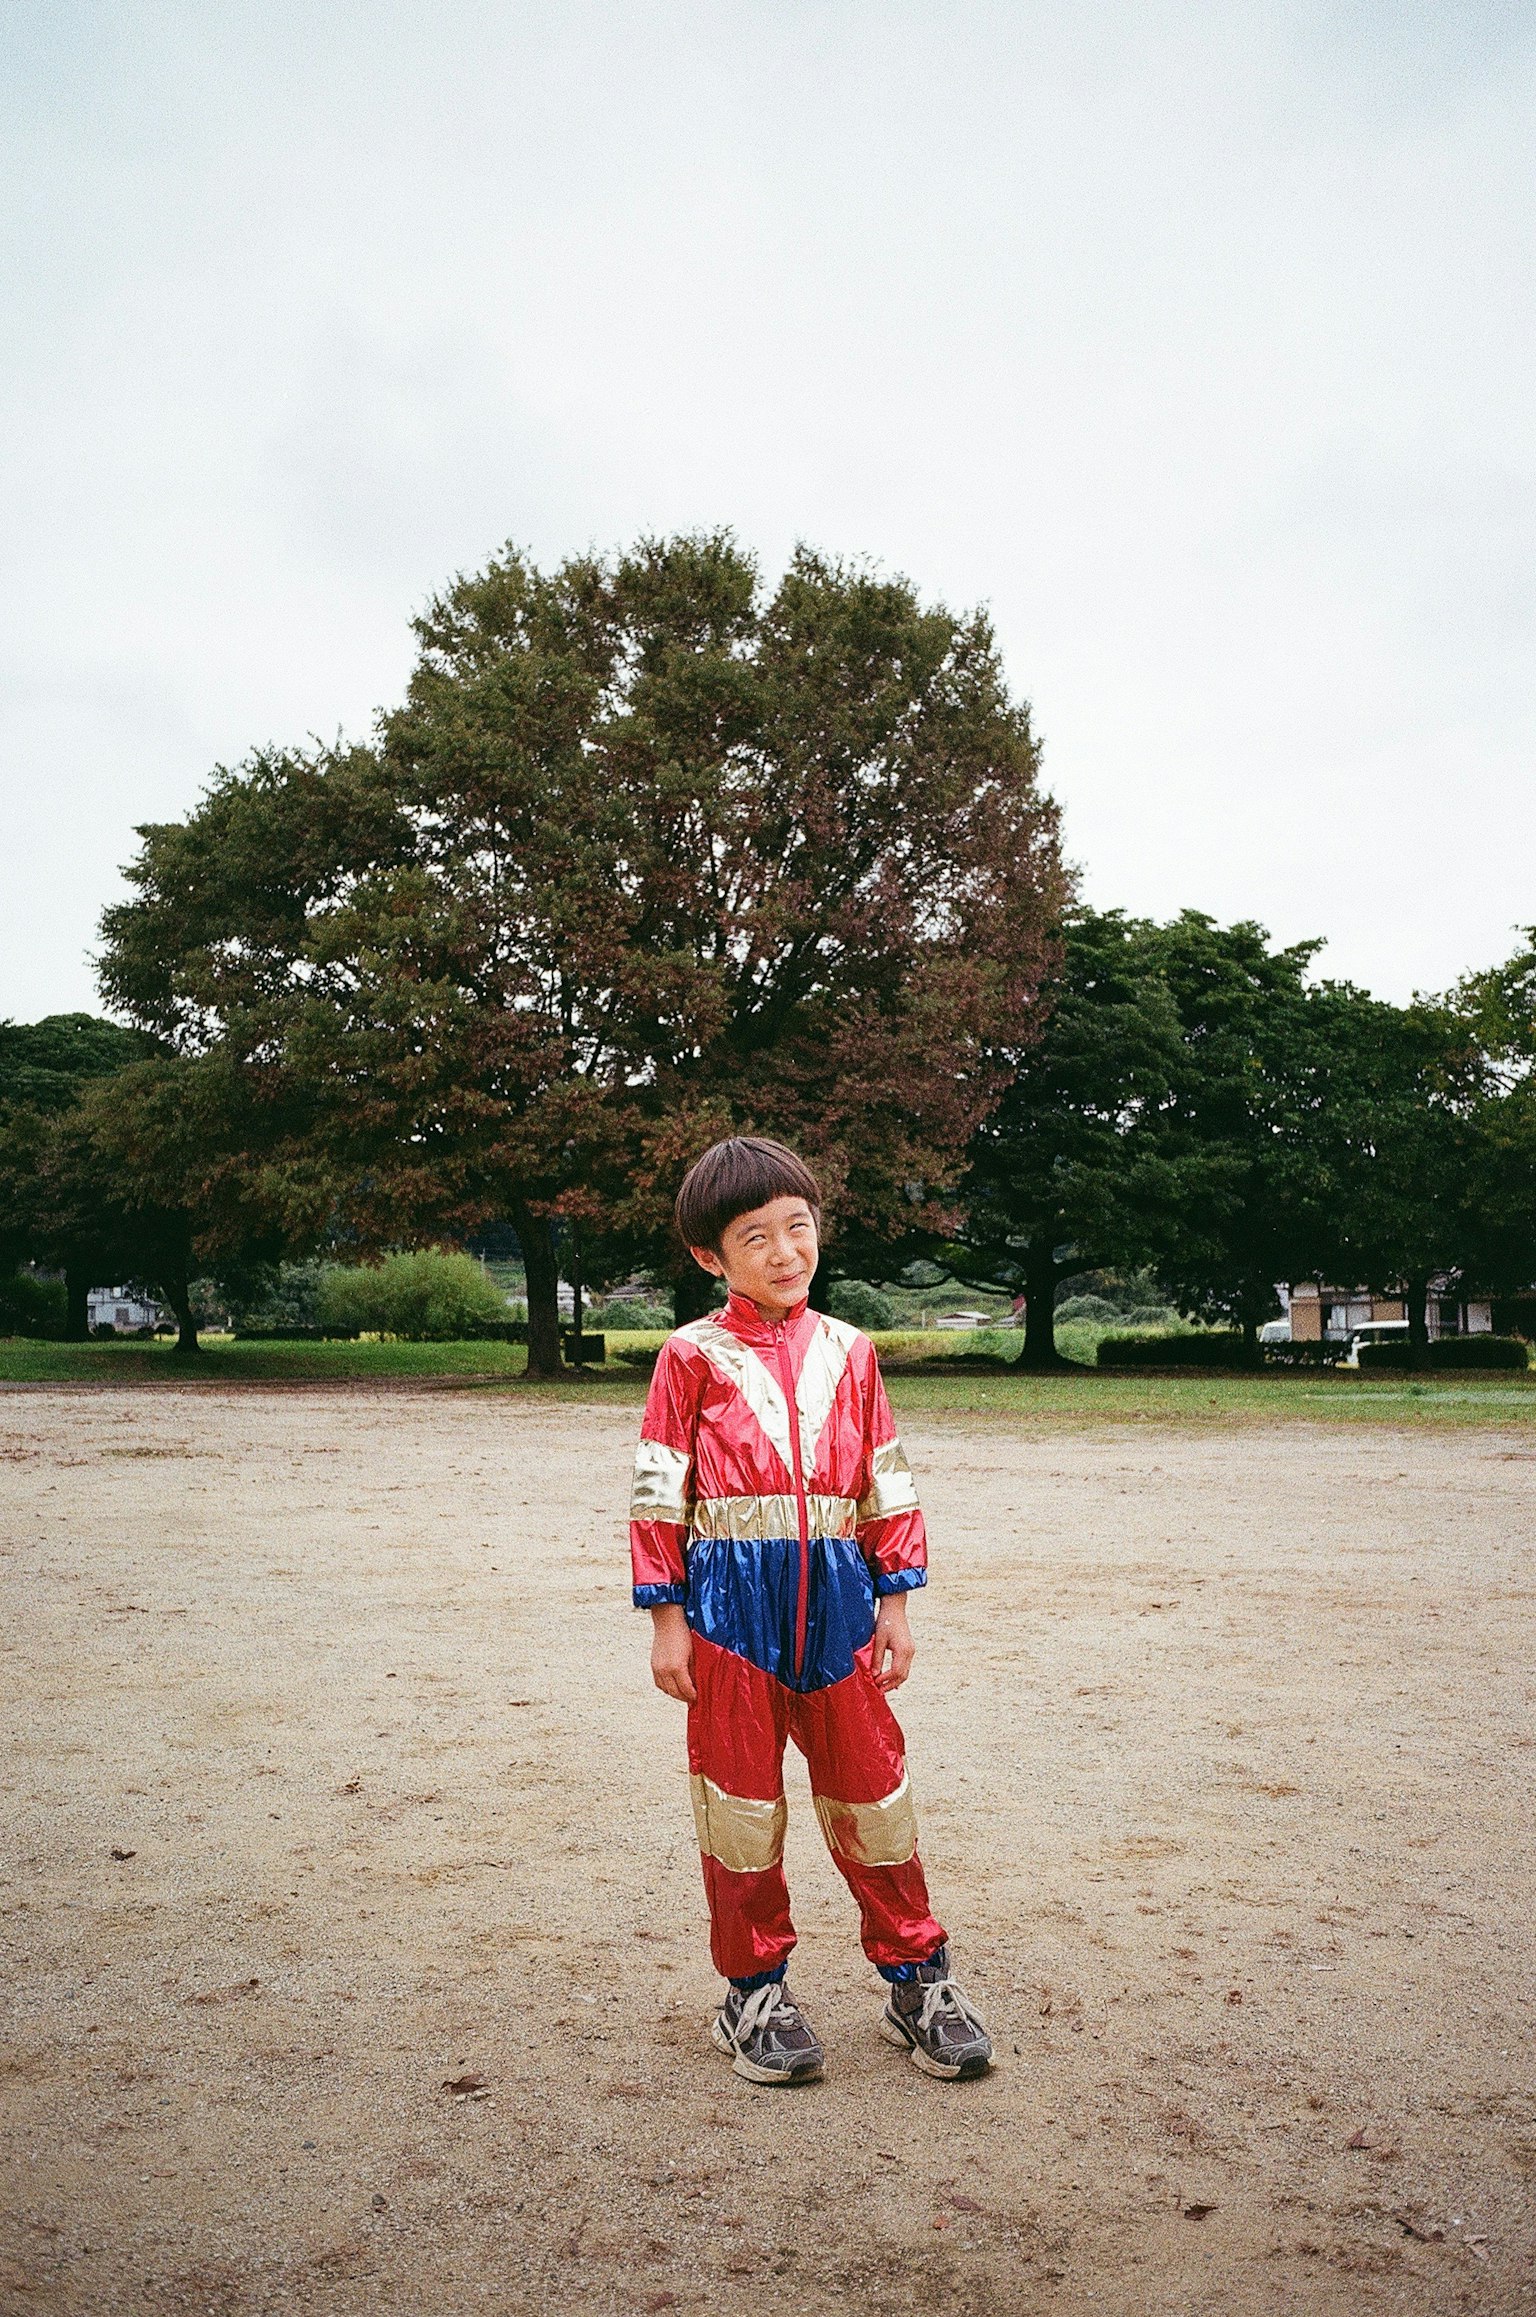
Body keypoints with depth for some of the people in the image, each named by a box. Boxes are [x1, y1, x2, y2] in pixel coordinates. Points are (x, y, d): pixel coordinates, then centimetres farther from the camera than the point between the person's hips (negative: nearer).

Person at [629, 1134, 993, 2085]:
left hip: (835, 1599, 3)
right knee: (740, 1795, 8)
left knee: (871, 1787, 10)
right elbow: (660, 1494, -2)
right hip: (731, 1604, -2)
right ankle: (755, 1992, 25)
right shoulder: (694, 1356, -2)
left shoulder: (848, 1353, 7)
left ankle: (917, 1977, 26)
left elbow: (887, 1482, 11)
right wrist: (667, 1619, -4)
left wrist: (896, 1600, 7)